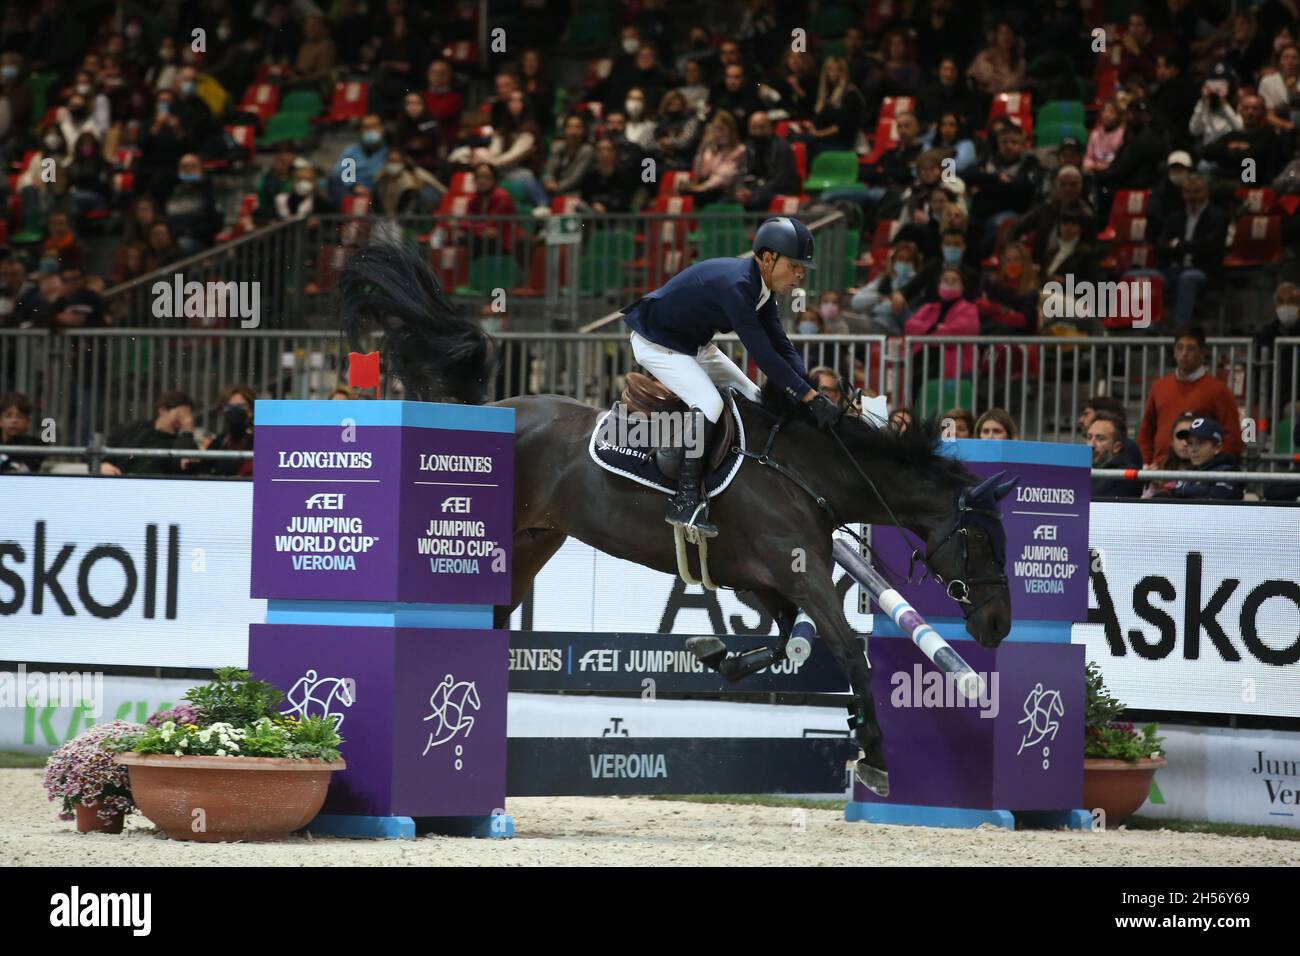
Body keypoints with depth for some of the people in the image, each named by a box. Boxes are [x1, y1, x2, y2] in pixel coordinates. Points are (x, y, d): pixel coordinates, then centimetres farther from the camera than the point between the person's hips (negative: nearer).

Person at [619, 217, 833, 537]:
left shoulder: (761, 286, -3)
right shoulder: (736, 285, -34)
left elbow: (781, 345, -1)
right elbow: (763, 354, -36)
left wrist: (811, 386, -16)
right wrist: (811, 398, -35)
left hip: (694, 343, 10)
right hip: (656, 343, -10)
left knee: (755, 399, 8)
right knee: (708, 403, -27)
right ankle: (685, 502, -26)